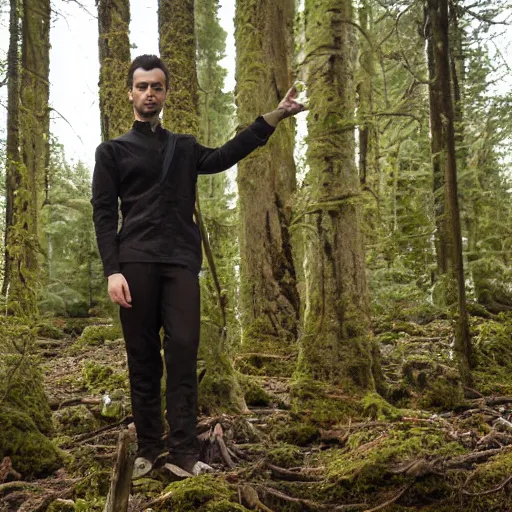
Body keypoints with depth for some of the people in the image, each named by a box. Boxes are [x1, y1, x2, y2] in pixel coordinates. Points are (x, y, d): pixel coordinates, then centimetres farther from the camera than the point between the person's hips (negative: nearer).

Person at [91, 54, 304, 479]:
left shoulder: (185, 148, 22)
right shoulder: (113, 151, 13)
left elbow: (224, 157, 3)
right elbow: (104, 214, 3)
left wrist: (273, 118, -3)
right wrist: (112, 270, -10)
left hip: (181, 263, 2)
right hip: (136, 263, -1)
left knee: (183, 353, -6)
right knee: (143, 358, 0)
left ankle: (185, 450, -5)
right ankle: (148, 448, 7)